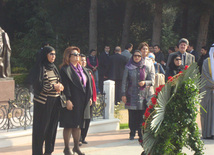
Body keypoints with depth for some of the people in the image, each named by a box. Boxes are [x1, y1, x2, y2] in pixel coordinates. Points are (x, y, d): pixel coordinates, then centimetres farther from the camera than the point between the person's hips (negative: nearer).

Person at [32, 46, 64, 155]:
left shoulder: (53, 67, 13)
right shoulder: (40, 67, -8)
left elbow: (59, 81, 22)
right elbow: (38, 85, -14)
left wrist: (60, 86, 0)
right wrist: (53, 86, -15)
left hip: (55, 101, 7)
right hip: (43, 102, -7)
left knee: (52, 126, 9)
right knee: (41, 128, -3)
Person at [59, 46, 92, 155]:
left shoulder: (82, 69, 16)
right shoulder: (65, 70, -8)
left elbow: (87, 83, 18)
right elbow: (65, 86, -15)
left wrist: (88, 97, 11)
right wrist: (68, 100, -21)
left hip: (81, 101, 7)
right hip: (71, 101, -7)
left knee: (78, 125, 11)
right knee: (69, 125, -3)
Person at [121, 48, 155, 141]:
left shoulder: (145, 67, 8)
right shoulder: (128, 67, 6)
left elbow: (152, 80, 7)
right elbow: (124, 81, 5)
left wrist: (145, 82, -14)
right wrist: (123, 94, -2)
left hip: (144, 94, 1)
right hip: (132, 95, 0)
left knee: (142, 116, -2)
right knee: (132, 116, -2)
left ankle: (141, 135, 6)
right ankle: (132, 134, 8)